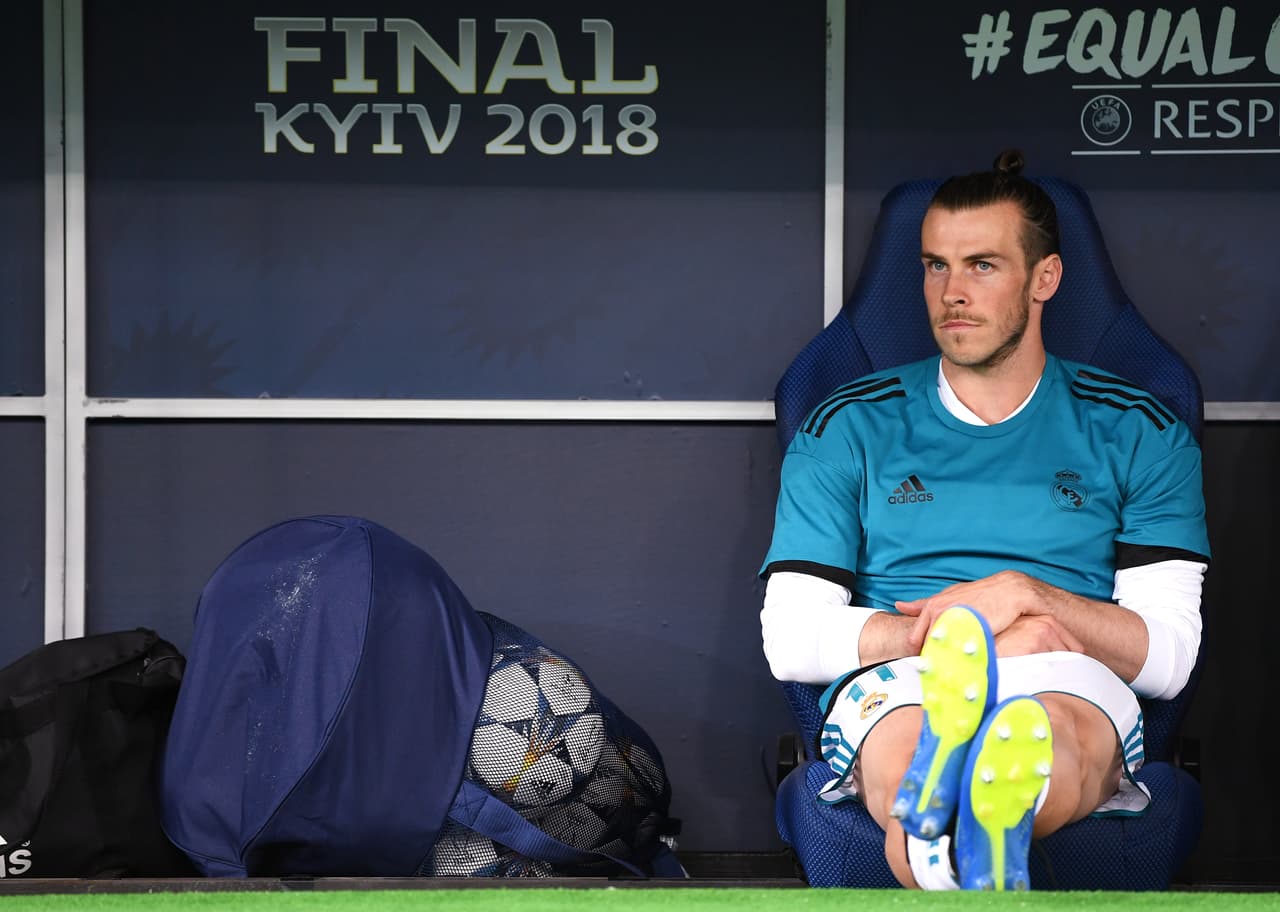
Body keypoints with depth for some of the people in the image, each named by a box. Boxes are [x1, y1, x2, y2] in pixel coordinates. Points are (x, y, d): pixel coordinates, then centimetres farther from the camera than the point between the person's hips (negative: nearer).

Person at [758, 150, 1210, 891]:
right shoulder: (849, 429, 18)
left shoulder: (1137, 435, 17)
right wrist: (934, 631, -7)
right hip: (892, 688, 1)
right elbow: (789, 642, 9)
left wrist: (1023, 596, -9)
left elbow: (1168, 656, 8)